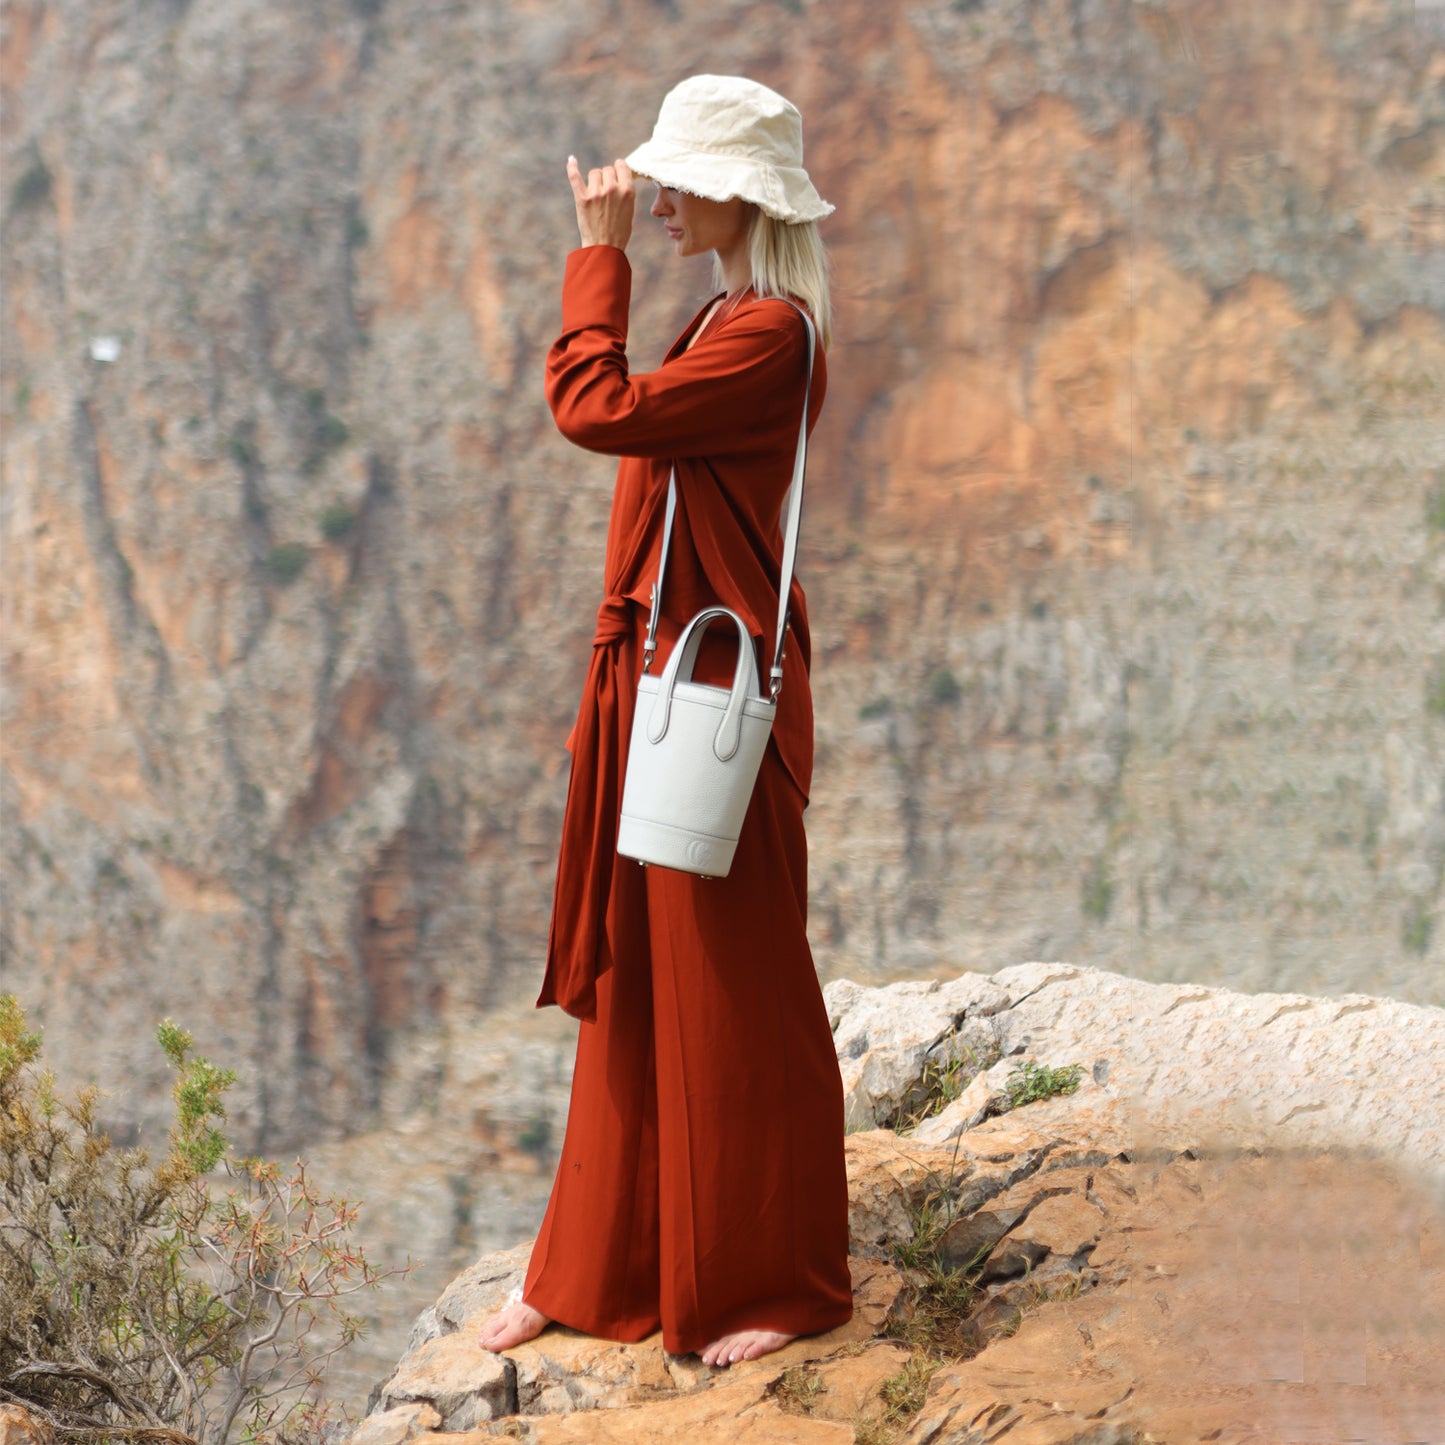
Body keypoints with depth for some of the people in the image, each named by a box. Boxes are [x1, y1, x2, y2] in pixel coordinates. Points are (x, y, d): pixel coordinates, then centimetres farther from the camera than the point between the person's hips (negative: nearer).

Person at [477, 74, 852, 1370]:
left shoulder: (770, 336, -16)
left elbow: (597, 410, -25)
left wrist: (601, 256, -16)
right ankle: (606, 1265, 24)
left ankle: (777, 1283, 13)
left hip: (715, 690, -10)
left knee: (731, 991, 0)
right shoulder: (722, 323, 15)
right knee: (631, 982, 14)